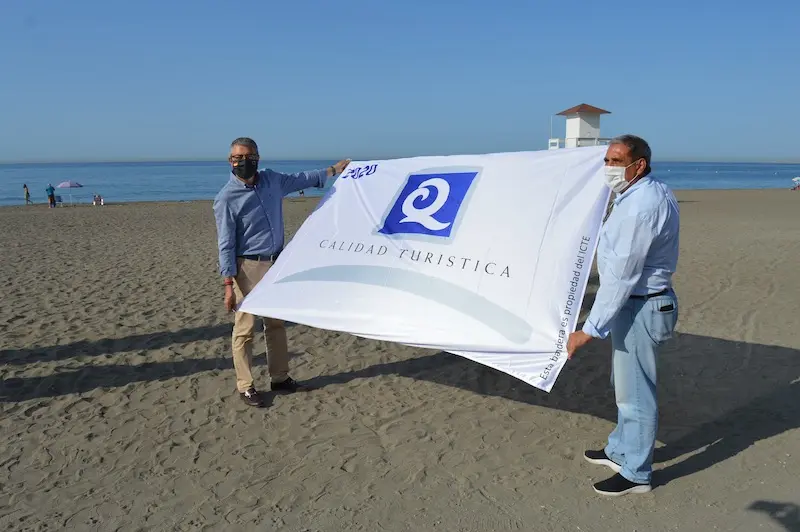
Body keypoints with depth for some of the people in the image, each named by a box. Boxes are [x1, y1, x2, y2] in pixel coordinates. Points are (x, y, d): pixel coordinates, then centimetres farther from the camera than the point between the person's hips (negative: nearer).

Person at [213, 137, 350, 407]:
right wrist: (228, 285, -16)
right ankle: (245, 386, 13)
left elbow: (299, 180, 24)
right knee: (245, 329, 0)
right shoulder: (227, 198, -13)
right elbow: (226, 244, -13)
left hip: (276, 264, 7)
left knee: (276, 324, 15)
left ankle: (280, 377, 28)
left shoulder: (272, 180, 4)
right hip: (248, 268, -6)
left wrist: (333, 170, 29)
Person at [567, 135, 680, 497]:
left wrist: (589, 329, -26)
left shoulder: (640, 205, -24)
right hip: (639, 302, 11)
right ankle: (620, 450, 40)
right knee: (626, 385, 23)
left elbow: (620, 276, -28)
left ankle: (636, 473, 18)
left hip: (640, 306, -11)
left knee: (635, 392, 2)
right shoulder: (655, 192, 9)